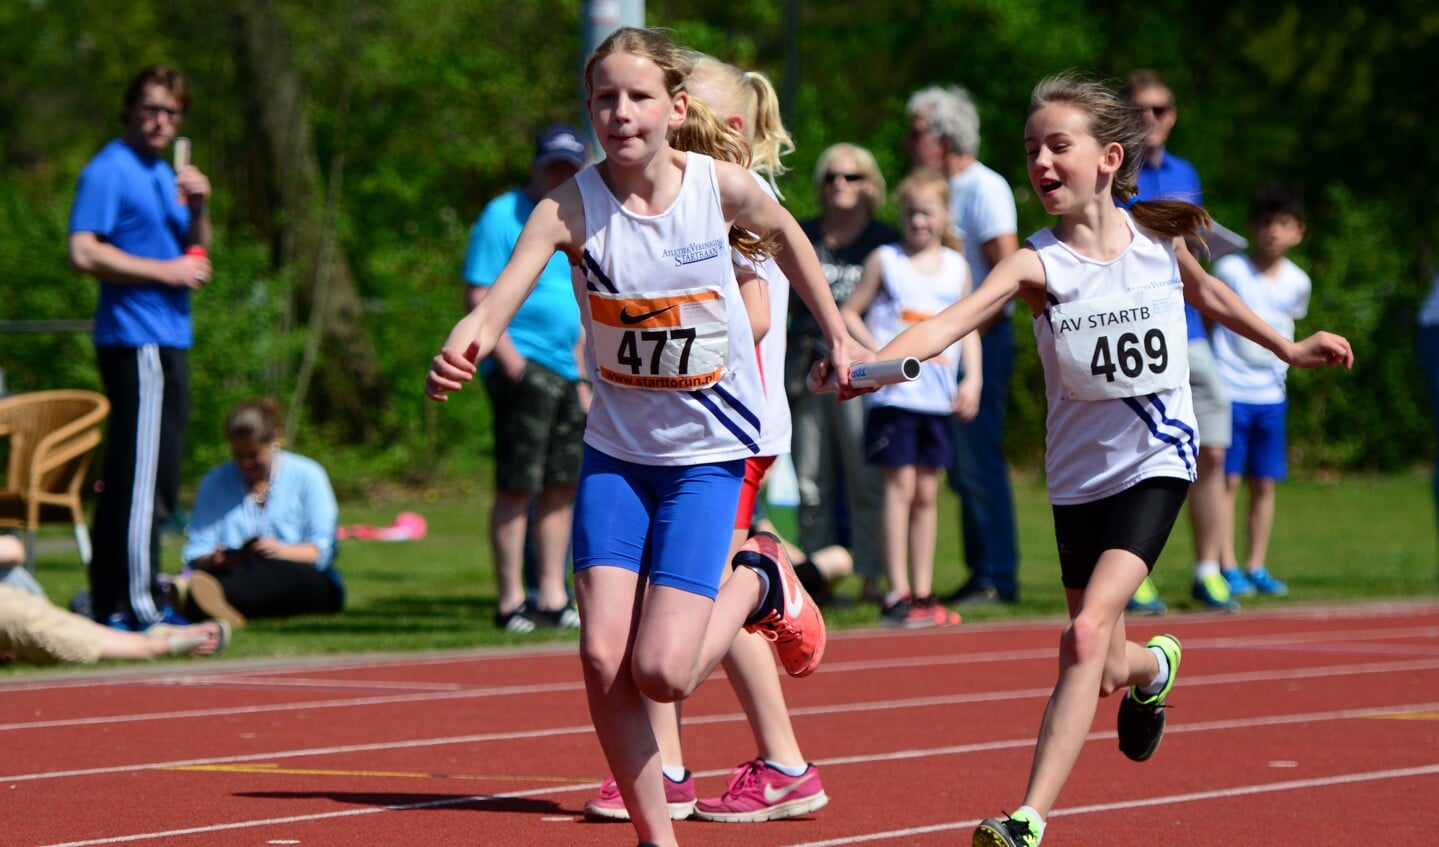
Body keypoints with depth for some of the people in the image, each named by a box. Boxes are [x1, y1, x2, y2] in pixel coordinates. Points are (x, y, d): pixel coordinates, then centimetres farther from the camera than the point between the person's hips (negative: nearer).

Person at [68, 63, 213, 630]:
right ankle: (138, 605, -11)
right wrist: (165, 271, -15)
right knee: (143, 477, -11)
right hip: (135, 341, -9)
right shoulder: (109, 170, -9)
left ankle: (110, 605, 15)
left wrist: (198, 209, 3)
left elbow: (194, 257, 23)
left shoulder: (163, 174, 19)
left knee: (125, 478, 11)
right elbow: (83, 253, -18)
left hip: (168, 340, 9)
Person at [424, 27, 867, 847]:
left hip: (710, 451, -2)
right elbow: (502, 294, -31)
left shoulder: (723, 186, -12)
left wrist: (837, 335, 18)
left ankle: (758, 580, 19)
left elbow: (784, 233, 11)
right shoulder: (570, 208, -15)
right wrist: (463, 347, -53)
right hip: (616, 449, 2)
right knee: (603, 658, -8)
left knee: (661, 673, -11)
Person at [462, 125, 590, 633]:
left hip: (565, 374, 8)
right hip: (523, 369, -8)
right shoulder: (503, 217, -3)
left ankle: (552, 598, 13)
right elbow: (479, 299, -9)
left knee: (561, 487, 8)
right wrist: (510, 359, -17)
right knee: (517, 486, -8)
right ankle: (510, 601, -5)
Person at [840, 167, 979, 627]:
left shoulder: (957, 266, 11)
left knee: (927, 493, 8)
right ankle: (897, 593, -8)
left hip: (939, 399, 4)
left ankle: (923, 593, 13)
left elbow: (968, 327, 16)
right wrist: (878, 353, -13)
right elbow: (848, 313, 1)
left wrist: (972, 379, 4)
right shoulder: (885, 261, 1)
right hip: (894, 395, -4)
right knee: (900, 485, -9)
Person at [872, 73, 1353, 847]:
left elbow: (1208, 295, 19)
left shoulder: (1161, 235, -4)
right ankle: (1152, 668, 51)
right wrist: (871, 362, -48)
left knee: (1087, 633, -22)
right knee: (1102, 670, 12)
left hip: (1155, 462, -2)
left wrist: (1289, 350, 30)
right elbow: (948, 322, -29)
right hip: (1080, 475, 2)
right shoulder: (1036, 265, -12)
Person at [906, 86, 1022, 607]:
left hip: (982, 339, -9)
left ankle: (998, 577, -6)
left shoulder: (984, 189, -10)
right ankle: (982, 573, 12)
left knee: (978, 461, -9)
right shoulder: (946, 189, 16)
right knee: (962, 465, 8)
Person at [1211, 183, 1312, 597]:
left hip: (1272, 395, 5)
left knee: (1264, 484, 6)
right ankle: (1228, 567, -3)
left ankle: (1257, 567, 12)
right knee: (1228, 479, -5)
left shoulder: (1297, 282, 5)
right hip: (1230, 390, -5)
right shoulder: (1230, 269, -9)